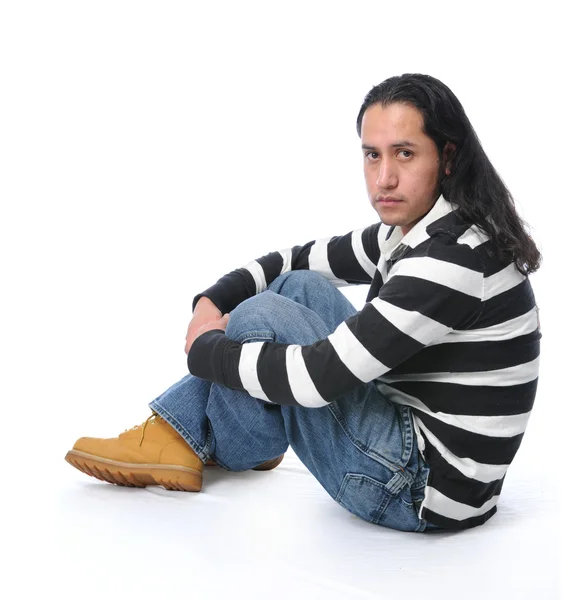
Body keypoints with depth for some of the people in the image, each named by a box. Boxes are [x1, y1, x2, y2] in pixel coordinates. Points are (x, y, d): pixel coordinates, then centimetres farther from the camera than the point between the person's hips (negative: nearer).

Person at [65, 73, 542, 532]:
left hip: (421, 489, -9)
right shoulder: (411, 232, 4)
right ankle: (180, 431, 8)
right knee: (300, 286, 9)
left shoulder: (453, 258, -26)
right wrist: (211, 303, -1)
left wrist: (205, 349, -11)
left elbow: (318, 377, -28)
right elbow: (302, 259, 16)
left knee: (262, 317, -10)